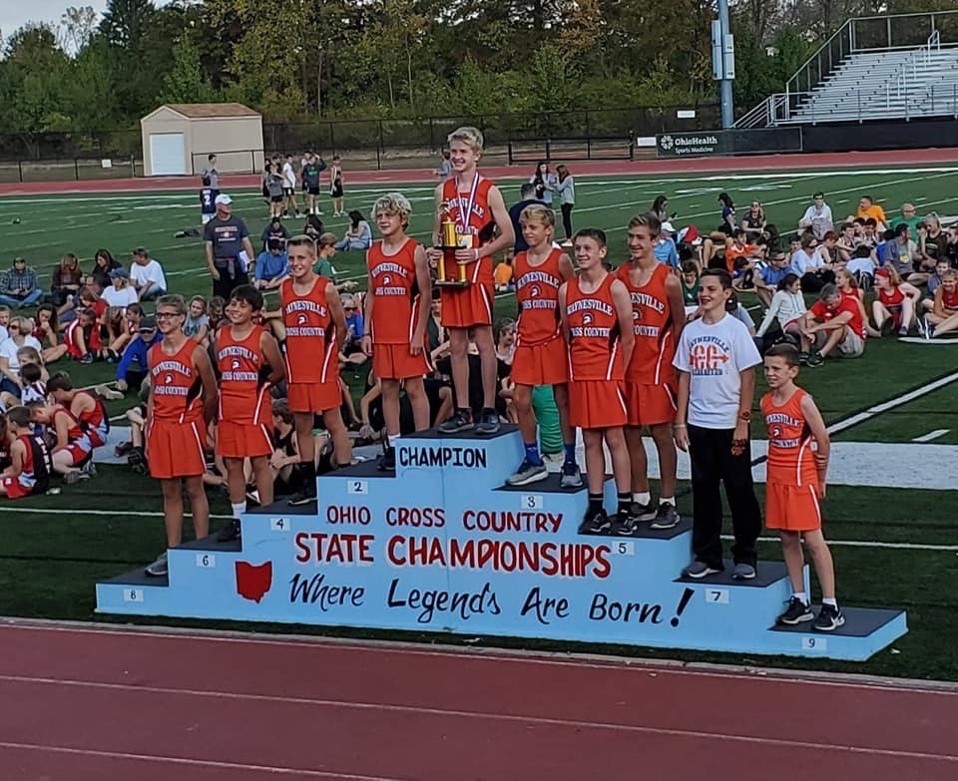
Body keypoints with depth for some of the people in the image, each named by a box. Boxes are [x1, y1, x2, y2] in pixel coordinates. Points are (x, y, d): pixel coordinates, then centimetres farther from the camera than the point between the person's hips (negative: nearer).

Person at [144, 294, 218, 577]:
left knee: (194, 488, -1)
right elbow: (153, 395, 14)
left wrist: (201, 423, 6)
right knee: (170, 492, 8)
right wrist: (148, 434, 10)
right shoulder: (153, 353, 10)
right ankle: (172, 552, 13)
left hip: (187, 425, -5)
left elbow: (211, 394, 0)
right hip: (161, 427, 5)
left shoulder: (195, 352, -6)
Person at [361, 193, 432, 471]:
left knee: (414, 388, -3)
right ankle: (393, 446, 12)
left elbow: (426, 294, -7)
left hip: (408, 333, -5)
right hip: (382, 334, 5)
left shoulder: (415, 251, -5)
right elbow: (371, 294, 14)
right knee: (388, 389, 7)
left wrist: (419, 333, -13)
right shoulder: (372, 254, 11)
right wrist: (367, 332, 7)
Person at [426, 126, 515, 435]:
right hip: (450, 273, 5)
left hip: (478, 272, -5)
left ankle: (489, 411, 2)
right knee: (456, 345, 7)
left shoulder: (488, 191, -3)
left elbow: (508, 236, -4)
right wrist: (435, 250, 0)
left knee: (484, 341, -3)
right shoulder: (444, 190, 11)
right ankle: (462, 412, 14)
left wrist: (478, 253, -15)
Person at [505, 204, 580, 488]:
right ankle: (533, 462, 14)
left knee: (562, 399, 2)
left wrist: (565, 325, -10)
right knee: (520, 400, 1)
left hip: (554, 339, -5)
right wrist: (519, 331, 12)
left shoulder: (561, 260, -4)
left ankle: (570, 463, 10)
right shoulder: (519, 261, 9)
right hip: (527, 338, 5)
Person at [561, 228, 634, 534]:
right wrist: (577, 366, 8)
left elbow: (628, 338, -3)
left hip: (608, 375, -4)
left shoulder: (615, 287, -6)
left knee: (615, 439, -2)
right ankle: (596, 510, 13)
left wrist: (616, 372, -1)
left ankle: (624, 510, 2)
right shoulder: (566, 290, 7)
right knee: (590, 442, 8)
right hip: (579, 376, 5)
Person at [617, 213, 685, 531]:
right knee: (631, 434, 8)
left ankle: (668, 504, 10)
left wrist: (664, 358, -7)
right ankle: (641, 502, 19)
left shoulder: (667, 280, -7)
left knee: (661, 433, 2)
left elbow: (679, 324, -2)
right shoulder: (619, 275, 5)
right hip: (627, 368, 5)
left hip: (656, 369, -4)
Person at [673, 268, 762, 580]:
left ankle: (745, 556, 10)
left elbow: (747, 378, -7)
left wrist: (743, 422, -11)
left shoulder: (736, 329, -5)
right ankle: (707, 556, 17)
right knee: (703, 490, 9)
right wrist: (680, 422, 5)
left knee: (739, 490, 2)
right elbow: (685, 377, 10)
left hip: (729, 425, -4)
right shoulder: (691, 331, 7)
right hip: (698, 424, 4)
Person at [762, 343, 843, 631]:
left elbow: (823, 441, -9)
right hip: (776, 480, 6)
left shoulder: (803, 402, -13)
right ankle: (800, 602, 20)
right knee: (787, 540, 10)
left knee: (814, 541, -5)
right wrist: (780, 469, 4)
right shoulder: (766, 403, 5)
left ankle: (831, 607, -1)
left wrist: (820, 480, -1)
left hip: (802, 480, -6)